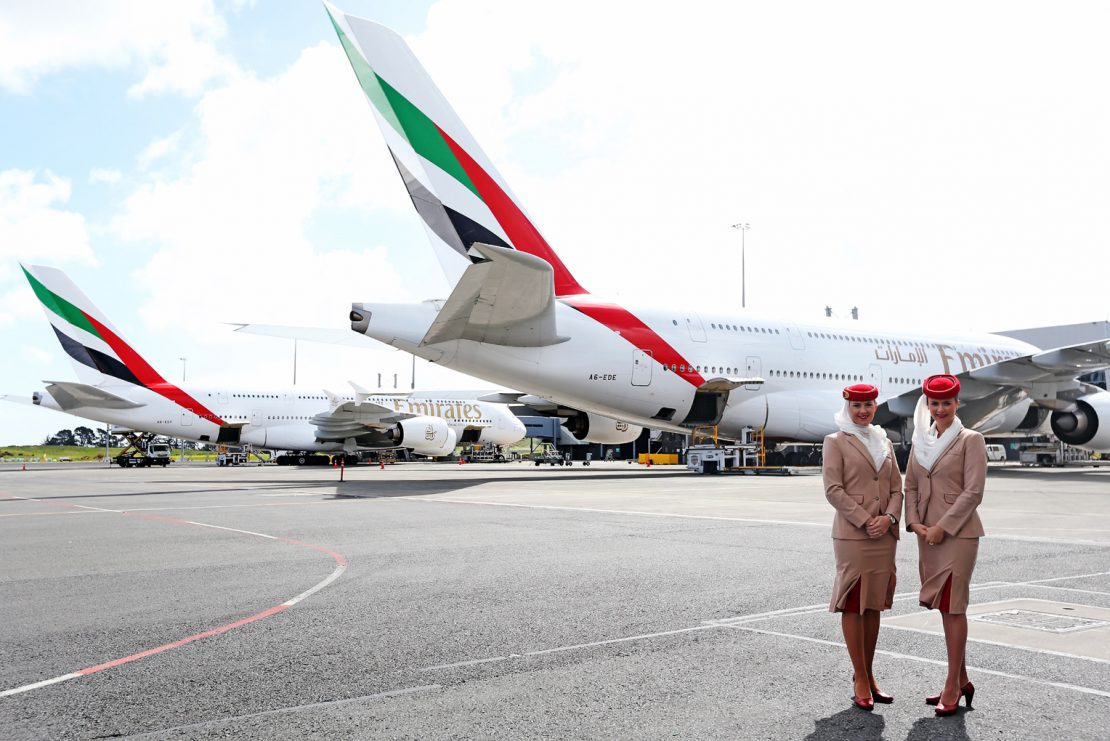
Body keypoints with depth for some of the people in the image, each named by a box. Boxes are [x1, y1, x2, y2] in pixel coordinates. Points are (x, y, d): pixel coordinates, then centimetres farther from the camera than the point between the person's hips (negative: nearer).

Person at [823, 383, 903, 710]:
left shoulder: (885, 442, 16)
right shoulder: (835, 442, 0)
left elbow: (896, 488, 12)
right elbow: (833, 490, -9)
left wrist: (889, 517, -6)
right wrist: (865, 521, -14)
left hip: (884, 534, 6)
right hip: (852, 533, -5)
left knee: (874, 605, 10)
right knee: (852, 605, -2)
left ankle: (868, 676, 19)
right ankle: (860, 681, 5)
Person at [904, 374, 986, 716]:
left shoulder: (971, 440, -5)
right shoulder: (921, 440, 12)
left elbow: (973, 491, -11)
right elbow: (911, 485, 12)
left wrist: (942, 527, -14)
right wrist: (915, 523, -3)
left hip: (957, 532, -6)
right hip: (927, 533, 6)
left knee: (952, 606, -4)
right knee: (945, 606, 11)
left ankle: (952, 687, 5)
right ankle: (962, 680, 23)